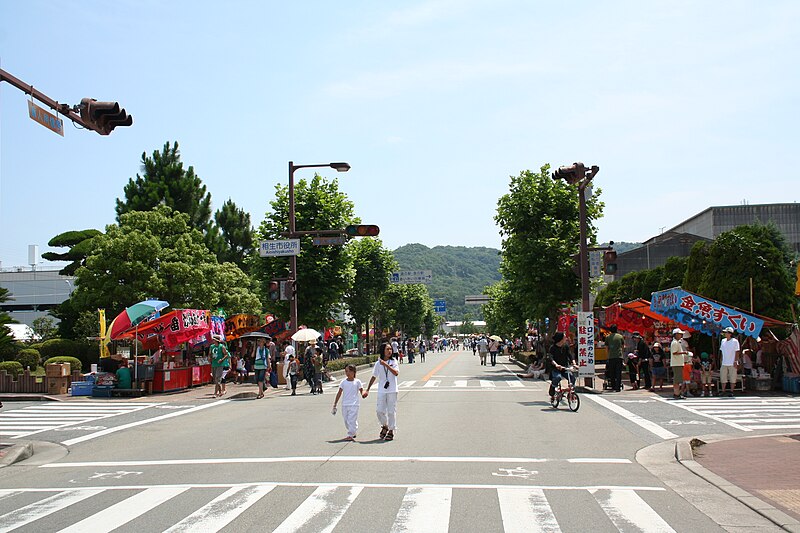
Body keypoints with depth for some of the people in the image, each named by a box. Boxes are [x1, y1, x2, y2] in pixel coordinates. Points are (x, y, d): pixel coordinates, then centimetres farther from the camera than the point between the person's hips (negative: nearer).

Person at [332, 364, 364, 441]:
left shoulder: (357, 382, 1)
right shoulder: (343, 382, 7)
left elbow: (361, 391, 0)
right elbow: (339, 393, 9)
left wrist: (363, 394, -26)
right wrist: (334, 405, 7)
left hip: (354, 405, -4)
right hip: (344, 405, 4)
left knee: (351, 420, -12)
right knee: (346, 421, 9)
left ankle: (350, 435, -10)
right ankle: (353, 433, 27)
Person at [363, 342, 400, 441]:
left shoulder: (393, 362, -1)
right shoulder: (378, 363, 4)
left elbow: (396, 373, -19)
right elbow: (374, 377, 11)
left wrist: (386, 364, -23)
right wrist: (367, 390, 10)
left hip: (392, 390, -2)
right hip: (381, 390, 2)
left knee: (391, 411, 0)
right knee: (380, 410, -2)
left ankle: (391, 431, 12)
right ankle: (385, 426, 23)